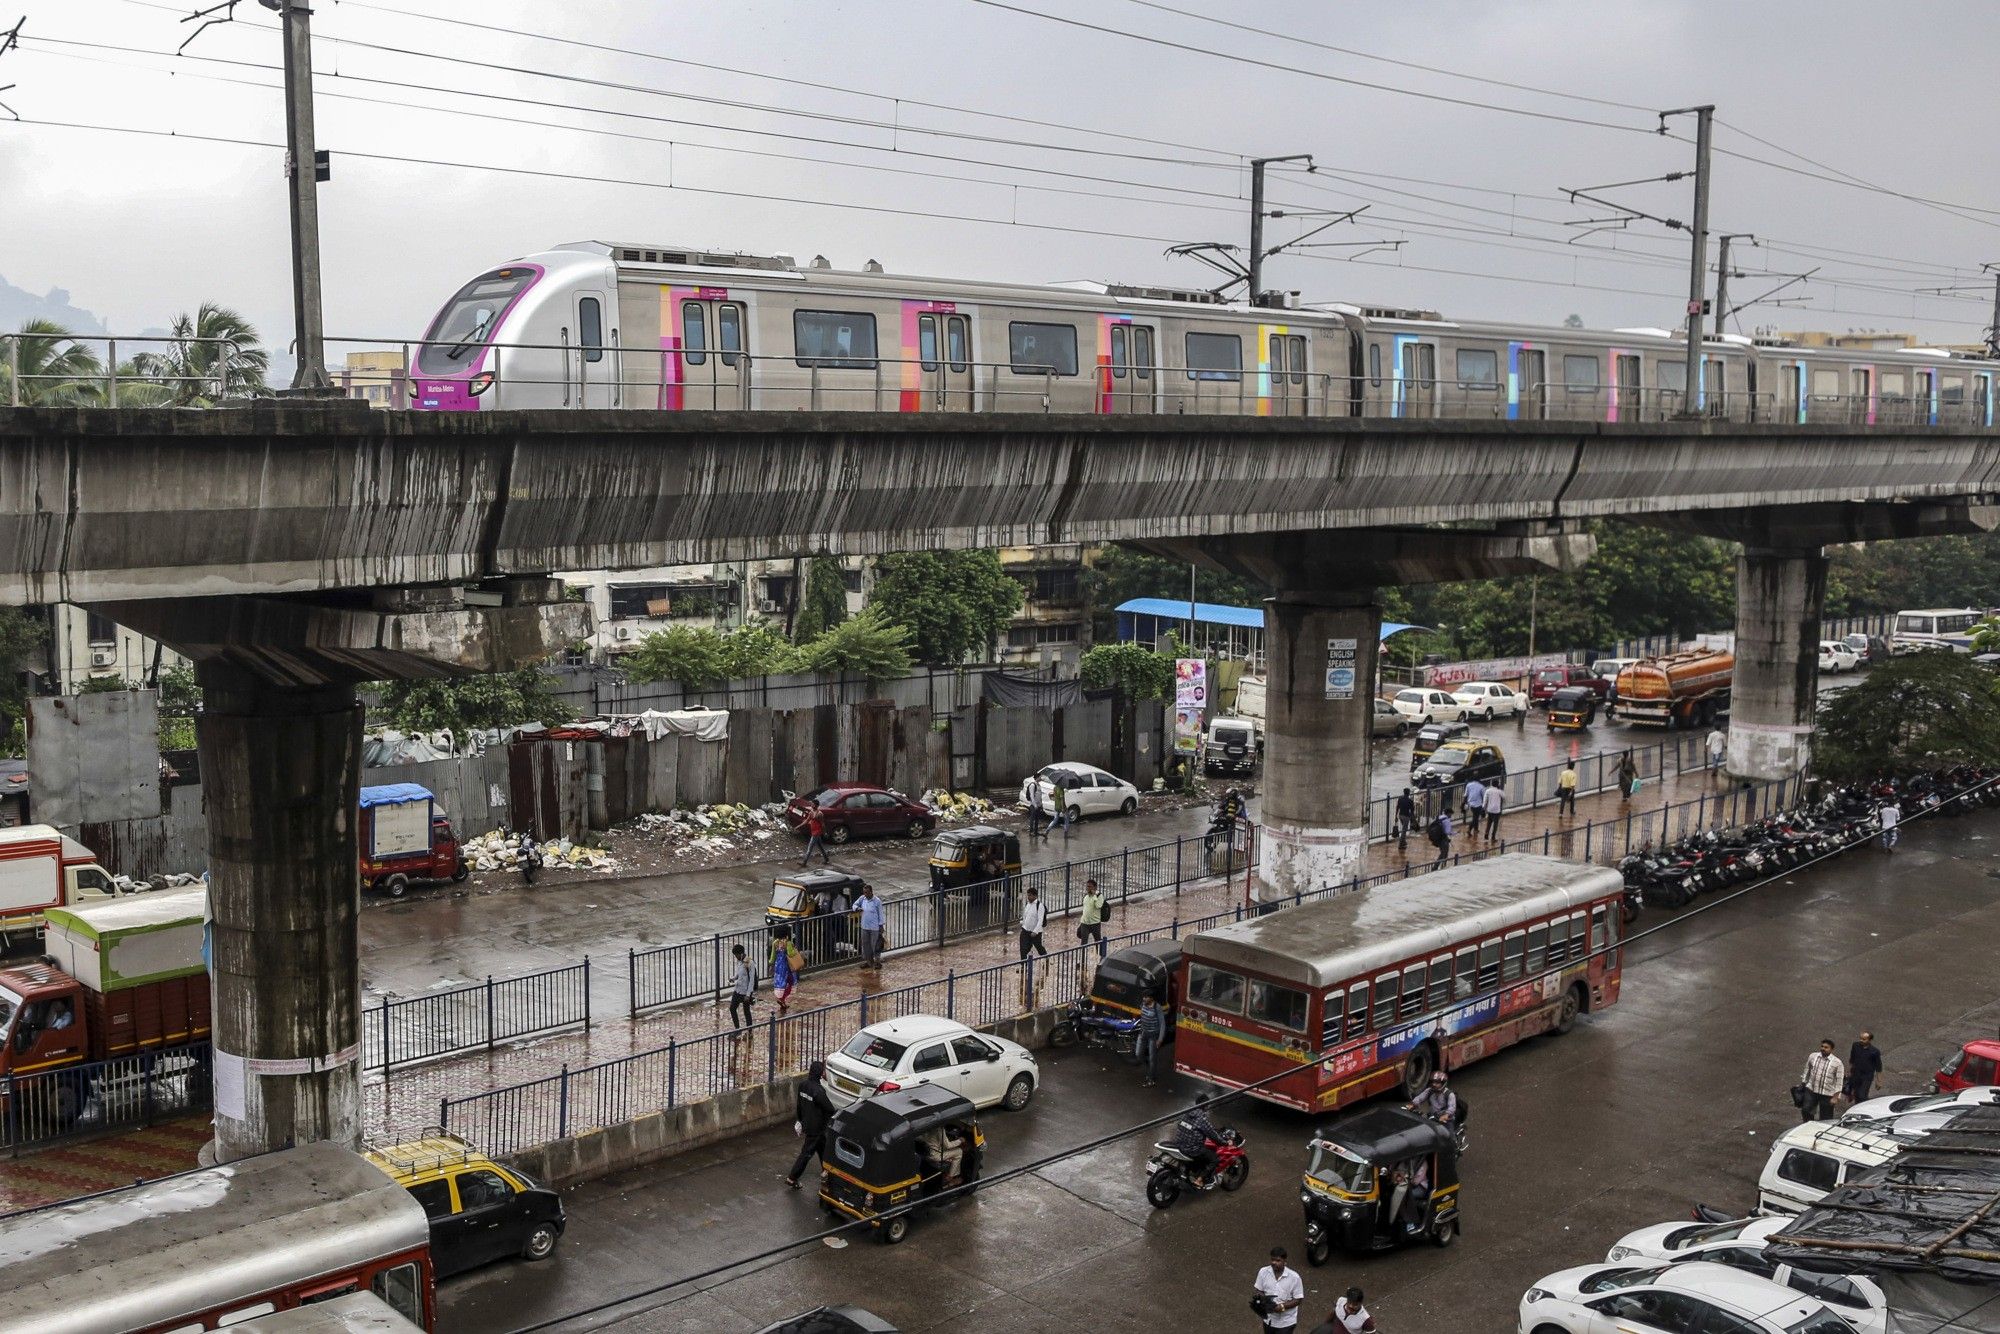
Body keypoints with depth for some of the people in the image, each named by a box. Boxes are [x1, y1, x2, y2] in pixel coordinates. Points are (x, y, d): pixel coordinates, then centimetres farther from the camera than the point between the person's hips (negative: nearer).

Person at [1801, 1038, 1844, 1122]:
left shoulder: (1837, 1062, -7)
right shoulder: (1812, 1057, 2)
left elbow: (1839, 1081, -6)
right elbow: (1806, 1072, 12)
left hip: (1827, 1094, -2)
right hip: (1811, 1090, 2)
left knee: (1825, 1118, 6)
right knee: (1805, 1110, -10)